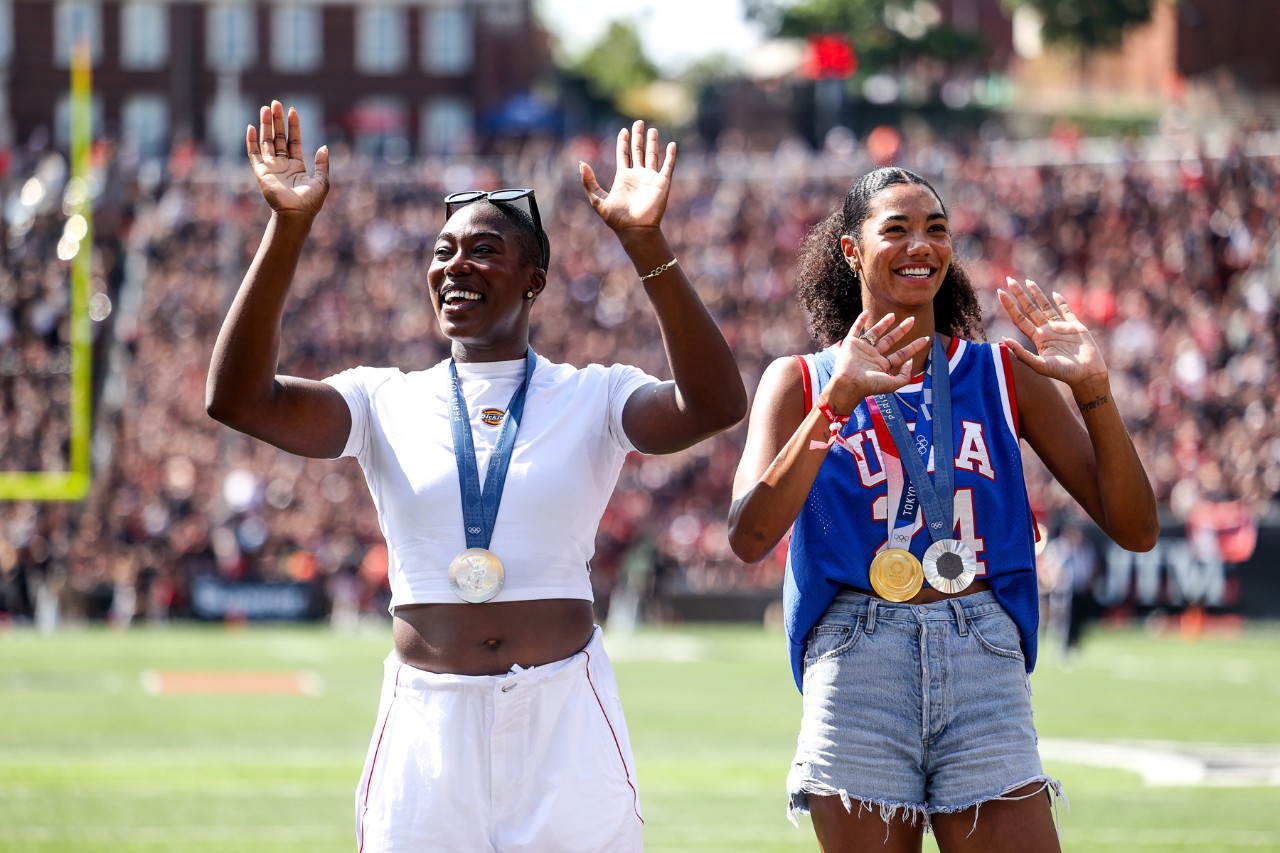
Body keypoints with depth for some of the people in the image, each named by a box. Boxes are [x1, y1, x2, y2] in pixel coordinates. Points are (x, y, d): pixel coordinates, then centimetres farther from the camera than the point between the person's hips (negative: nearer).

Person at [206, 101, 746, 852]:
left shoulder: (592, 398, 2)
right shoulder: (387, 401, 5)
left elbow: (713, 404, -17)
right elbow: (239, 399, -9)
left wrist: (646, 245, -25)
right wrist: (288, 229, -17)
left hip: (565, 723, -1)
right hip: (428, 727, 1)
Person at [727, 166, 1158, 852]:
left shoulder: (1003, 374, 11)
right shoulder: (800, 382, 7)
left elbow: (1135, 529, 7)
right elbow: (748, 537, -9)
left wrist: (1092, 389, -7)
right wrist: (837, 402, -17)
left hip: (986, 668, 1)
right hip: (857, 665, -1)